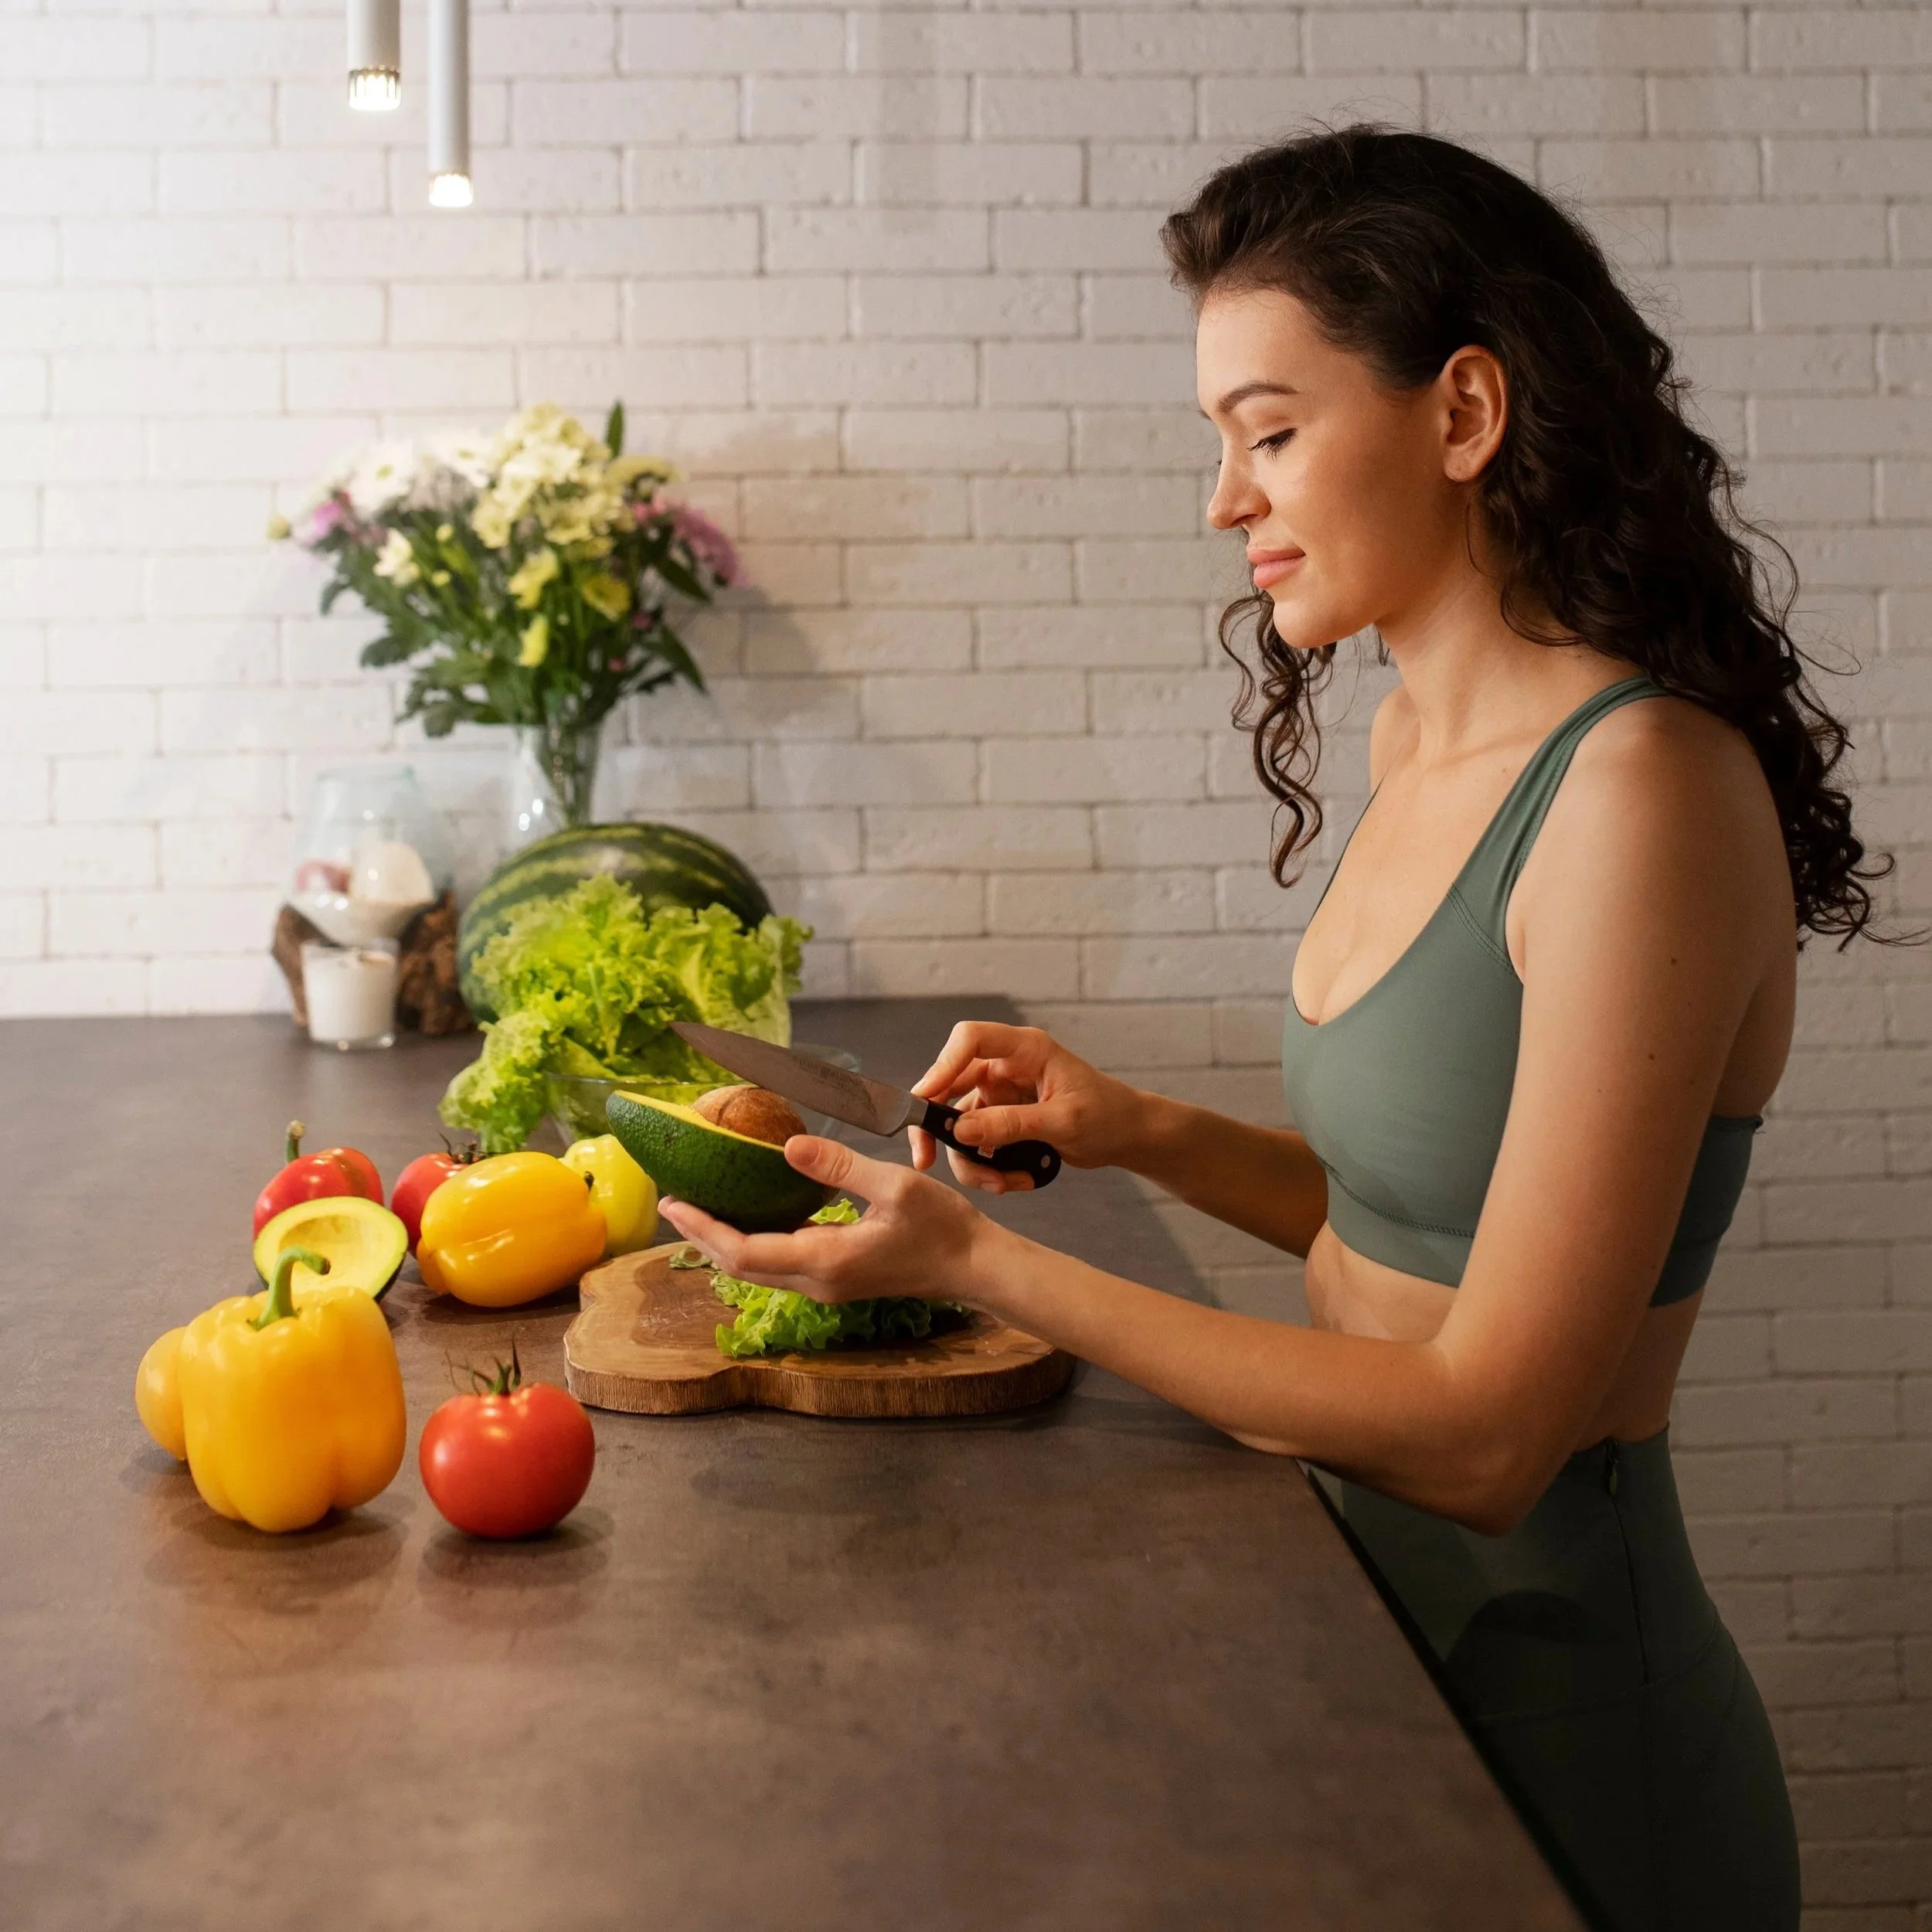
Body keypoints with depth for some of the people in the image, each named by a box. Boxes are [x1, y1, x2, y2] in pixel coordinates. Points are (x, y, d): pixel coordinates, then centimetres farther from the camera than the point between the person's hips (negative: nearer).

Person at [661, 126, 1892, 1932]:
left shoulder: (1646, 788, -22)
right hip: (1366, 1585, 7)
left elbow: (1487, 1427, -23)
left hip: (1543, 1679, -7)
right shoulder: (1419, 735, 4)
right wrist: (1151, 1134, -3)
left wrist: (983, 1265, -22)